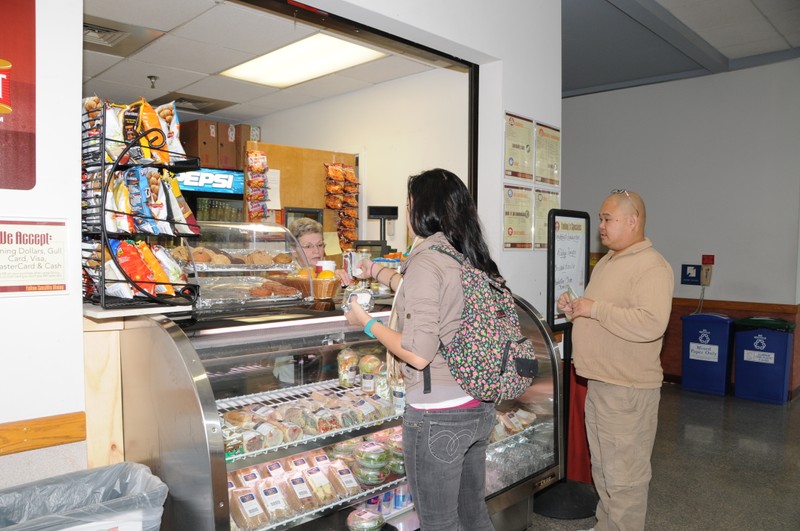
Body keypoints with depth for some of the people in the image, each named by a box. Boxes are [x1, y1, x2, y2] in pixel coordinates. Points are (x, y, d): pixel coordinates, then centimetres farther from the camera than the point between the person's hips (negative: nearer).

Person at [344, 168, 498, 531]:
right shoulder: (471, 260, 5)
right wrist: (378, 273, 39)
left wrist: (368, 324, -8)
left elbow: (417, 354, -24)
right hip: (480, 407, 8)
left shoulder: (426, 261, -19)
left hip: (437, 415, -8)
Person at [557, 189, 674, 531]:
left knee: (624, 477, 3)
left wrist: (595, 308, -24)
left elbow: (651, 324, -30)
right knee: (602, 469, 21)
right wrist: (575, 310, 3)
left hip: (628, 390, -9)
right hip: (598, 384, 10)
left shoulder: (651, 267, -16)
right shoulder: (606, 262, 14)